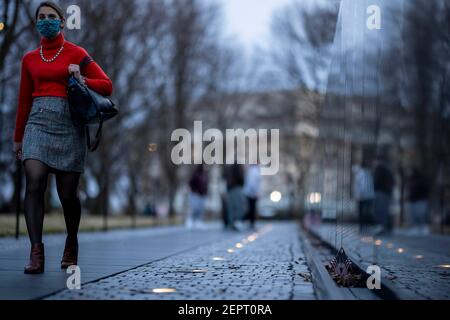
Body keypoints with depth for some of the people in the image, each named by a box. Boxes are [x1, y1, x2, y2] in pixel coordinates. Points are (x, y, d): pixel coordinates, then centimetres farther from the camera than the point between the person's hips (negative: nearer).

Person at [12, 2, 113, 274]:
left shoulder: (76, 54, 8)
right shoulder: (30, 59, 16)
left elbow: (107, 86, 7)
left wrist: (82, 80, -10)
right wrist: (18, 138, 23)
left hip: (68, 123, -2)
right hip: (38, 122, 2)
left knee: (67, 193, -1)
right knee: (35, 182, -19)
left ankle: (71, 247, 24)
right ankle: (36, 253, -19)